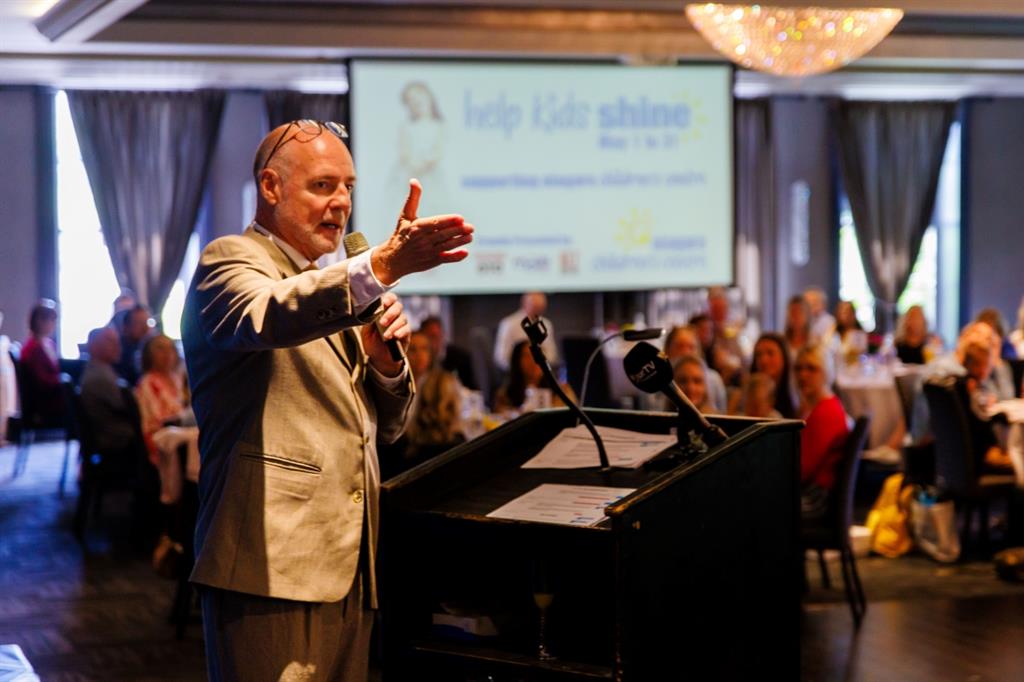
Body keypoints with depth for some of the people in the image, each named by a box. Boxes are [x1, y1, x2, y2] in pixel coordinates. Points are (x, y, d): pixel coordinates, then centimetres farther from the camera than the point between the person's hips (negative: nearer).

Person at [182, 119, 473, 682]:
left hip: (349, 575, 8)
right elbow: (269, 317, -29)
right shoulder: (230, 261, -2)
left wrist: (383, 356, 1)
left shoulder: (334, 285, 24)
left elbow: (386, 427, 22)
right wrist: (383, 266, -43)